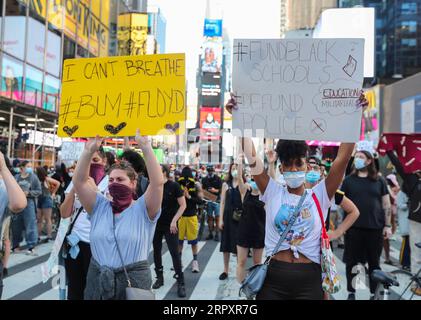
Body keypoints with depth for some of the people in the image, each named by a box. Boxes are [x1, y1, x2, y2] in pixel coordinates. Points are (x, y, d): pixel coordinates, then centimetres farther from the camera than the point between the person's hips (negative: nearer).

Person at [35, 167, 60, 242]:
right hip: (39, 200, 5)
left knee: (47, 219, -2)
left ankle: (49, 236, 1)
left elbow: (58, 183, -2)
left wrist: (53, 193, 1)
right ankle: (38, 236, 13)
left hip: (46, 200, -5)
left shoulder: (46, 179, -6)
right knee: (39, 219, 7)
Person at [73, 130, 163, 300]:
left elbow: (158, 182, -19)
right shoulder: (99, 206, 7)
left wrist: (145, 147, -22)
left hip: (133, 280, -3)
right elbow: (79, 181, -2)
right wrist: (89, 151, -12)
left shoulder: (142, 209, -4)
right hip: (97, 279, 4)